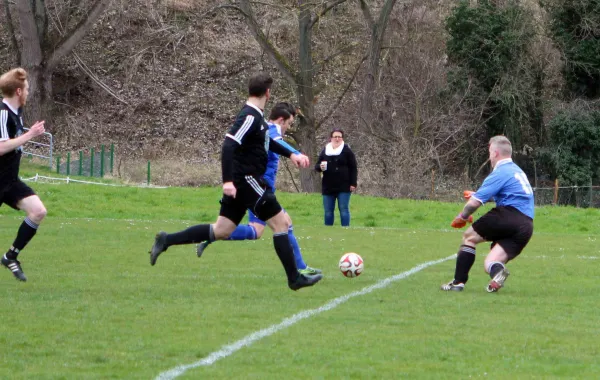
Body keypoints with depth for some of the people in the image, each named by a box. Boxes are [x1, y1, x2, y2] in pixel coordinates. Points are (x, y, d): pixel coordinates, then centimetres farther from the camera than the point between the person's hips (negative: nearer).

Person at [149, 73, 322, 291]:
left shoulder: (255, 116, 14)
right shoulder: (249, 117, -17)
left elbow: (267, 142, 32)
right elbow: (229, 146, -26)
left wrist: (290, 155, 27)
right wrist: (228, 181, -31)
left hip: (240, 182, 10)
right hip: (247, 180, -10)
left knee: (221, 231, 9)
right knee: (281, 223, -3)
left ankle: (166, 241, 6)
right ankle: (294, 279, 1)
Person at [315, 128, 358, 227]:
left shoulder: (347, 151, 1)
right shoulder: (325, 151, 10)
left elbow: (353, 168, 0)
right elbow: (316, 166, 13)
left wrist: (353, 184, -7)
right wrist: (320, 167, -12)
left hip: (343, 187, -3)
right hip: (328, 187, 3)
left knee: (344, 209, -3)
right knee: (328, 211, 6)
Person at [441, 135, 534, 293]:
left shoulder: (500, 173, -3)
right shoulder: (517, 171, 25)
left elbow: (474, 203, -7)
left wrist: (462, 217, 12)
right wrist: (476, 195, 47)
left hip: (508, 216, -8)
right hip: (526, 226, 8)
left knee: (469, 237, 13)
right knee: (489, 265, 4)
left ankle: (458, 281, 7)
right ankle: (497, 270, -32)